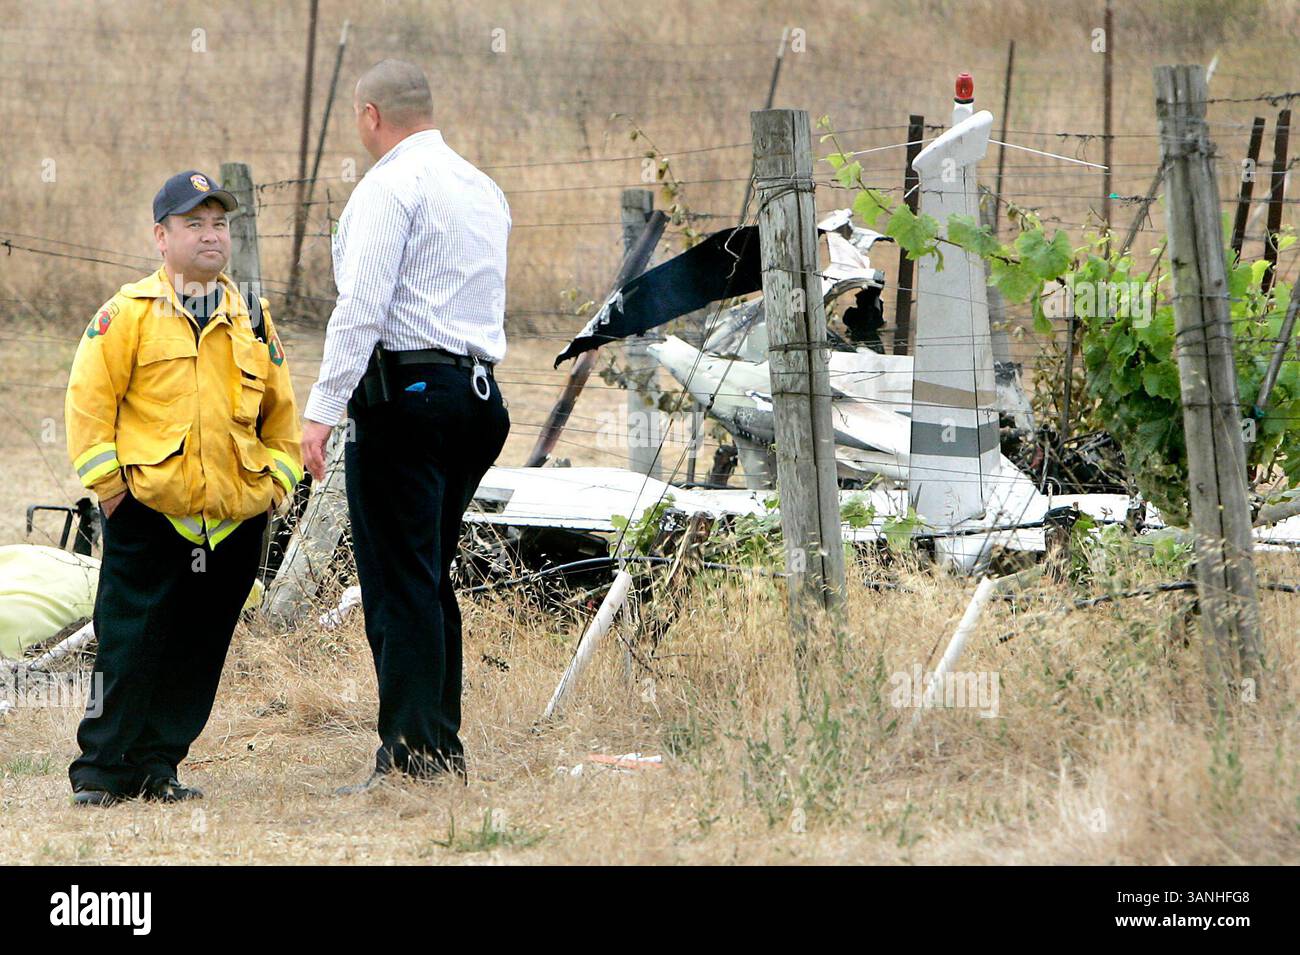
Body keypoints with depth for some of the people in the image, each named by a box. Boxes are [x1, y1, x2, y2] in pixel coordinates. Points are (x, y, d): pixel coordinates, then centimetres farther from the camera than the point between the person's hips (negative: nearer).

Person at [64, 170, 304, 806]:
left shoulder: (252, 319, 14)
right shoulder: (129, 313, 0)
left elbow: (280, 409, 19)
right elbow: (89, 397, -2)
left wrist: (276, 479, 10)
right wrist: (105, 477, -7)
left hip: (234, 515, 5)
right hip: (148, 510, -5)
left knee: (198, 647, 6)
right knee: (128, 643, -5)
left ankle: (156, 765, 15)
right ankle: (99, 771, 1)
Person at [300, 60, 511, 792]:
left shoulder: (391, 186, -8)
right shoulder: (484, 190, 19)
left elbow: (363, 305, -16)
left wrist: (323, 409, -17)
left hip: (403, 386, -8)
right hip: (476, 386, 8)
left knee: (399, 580, -9)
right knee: (432, 578, 13)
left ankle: (412, 749, -14)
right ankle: (444, 745, 10)